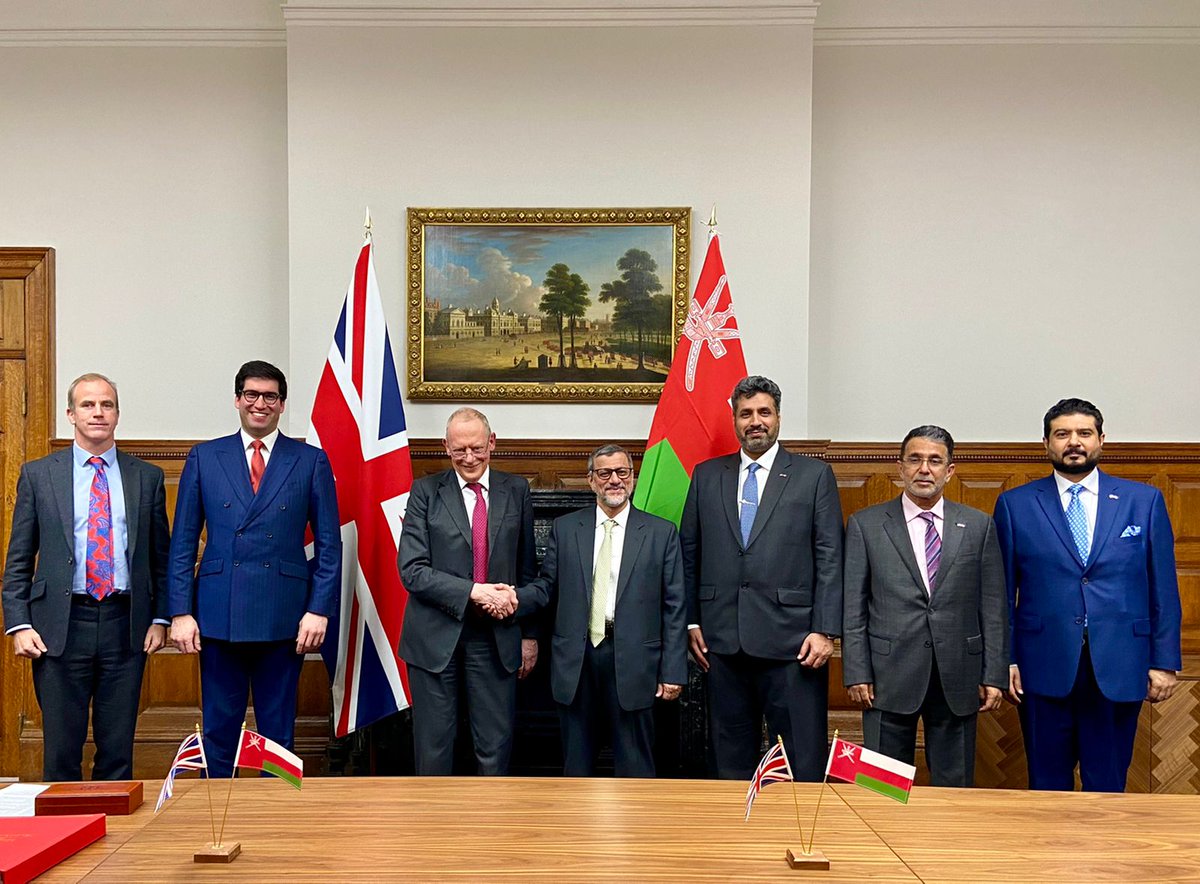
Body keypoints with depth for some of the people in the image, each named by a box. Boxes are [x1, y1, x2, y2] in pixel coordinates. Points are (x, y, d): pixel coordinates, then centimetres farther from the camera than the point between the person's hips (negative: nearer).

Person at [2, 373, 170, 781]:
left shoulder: (147, 477, 7)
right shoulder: (38, 475, 4)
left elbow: (160, 556, 9)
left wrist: (160, 618, 1)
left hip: (126, 626, 1)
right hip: (61, 626, -1)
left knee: (118, 748, 8)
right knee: (61, 748, 5)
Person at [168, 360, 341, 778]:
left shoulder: (311, 461, 4)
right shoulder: (204, 458, 7)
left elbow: (329, 544, 3)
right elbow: (183, 543, 6)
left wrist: (319, 610, -4)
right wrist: (180, 612, -1)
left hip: (283, 618, 0)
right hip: (218, 616, 1)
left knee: (278, 732, 9)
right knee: (219, 731, 8)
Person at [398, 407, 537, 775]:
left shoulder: (516, 490, 7)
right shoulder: (426, 491, 0)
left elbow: (526, 569, 11)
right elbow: (412, 569, -8)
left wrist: (529, 634, 9)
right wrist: (474, 591, -17)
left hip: (496, 637, 1)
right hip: (435, 637, -1)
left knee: (496, 746, 6)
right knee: (434, 746, 8)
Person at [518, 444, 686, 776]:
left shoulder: (661, 532, 3)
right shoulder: (564, 528, 9)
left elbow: (674, 606, 1)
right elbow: (546, 586, 7)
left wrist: (673, 671, -3)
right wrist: (514, 598, -15)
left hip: (632, 660, -2)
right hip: (576, 661, 2)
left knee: (635, 767, 6)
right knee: (576, 764, 12)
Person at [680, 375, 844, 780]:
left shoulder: (815, 475, 4)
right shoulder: (706, 475, 11)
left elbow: (830, 558, 0)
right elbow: (688, 551, 12)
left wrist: (825, 630, -7)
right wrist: (691, 621, 7)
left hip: (791, 640, -2)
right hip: (722, 640, 3)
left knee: (804, 761, 1)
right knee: (731, 758, 12)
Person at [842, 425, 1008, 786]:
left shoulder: (979, 526, 6)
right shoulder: (866, 525, 2)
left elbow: (994, 607, 5)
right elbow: (853, 607, 0)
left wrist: (994, 675, 1)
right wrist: (857, 674, -5)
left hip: (957, 678, 1)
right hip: (889, 676, -1)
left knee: (955, 785, 11)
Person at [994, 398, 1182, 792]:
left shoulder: (1144, 500, 5)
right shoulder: (1015, 505, 2)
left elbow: (1163, 588, 5)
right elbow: (1002, 592, 3)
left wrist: (1164, 662, 1)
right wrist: (1005, 660, -1)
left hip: (1119, 669, 1)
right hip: (1045, 667, 0)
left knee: (1107, 786, 10)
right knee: (1048, 787, 11)